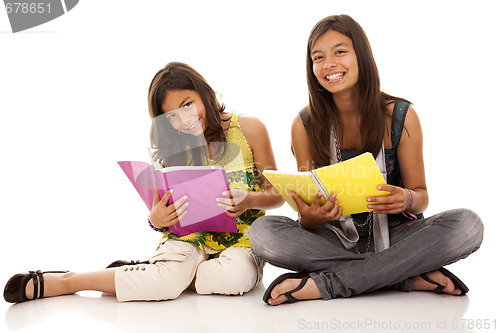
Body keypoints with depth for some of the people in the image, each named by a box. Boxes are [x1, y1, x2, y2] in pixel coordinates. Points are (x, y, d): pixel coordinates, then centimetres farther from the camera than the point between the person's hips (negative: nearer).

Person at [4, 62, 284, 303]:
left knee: (236, 277, -36)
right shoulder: (176, 150, 3)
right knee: (167, 281, -32)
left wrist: (249, 200, -22)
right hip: (191, 235, 0)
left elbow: (277, 195, 0)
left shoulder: (249, 130, -4)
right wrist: (157, 220, -20)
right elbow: (168, 211, 4)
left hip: (241, 237, 0)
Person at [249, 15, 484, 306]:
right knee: (263, 232, -27)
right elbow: (308, 217, -2)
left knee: (468, 225, -28)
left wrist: (407, 200, -26)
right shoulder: (305, 126, -5)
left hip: (395, 235, 0)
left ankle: (326, 284, -27)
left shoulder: (401, 117, -7)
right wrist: (311, 217, -27)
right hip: (335, 237, 0)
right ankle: (410, 278, -24)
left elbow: (421, 197, -1)